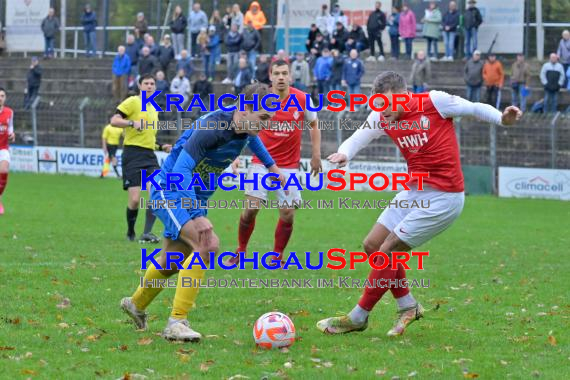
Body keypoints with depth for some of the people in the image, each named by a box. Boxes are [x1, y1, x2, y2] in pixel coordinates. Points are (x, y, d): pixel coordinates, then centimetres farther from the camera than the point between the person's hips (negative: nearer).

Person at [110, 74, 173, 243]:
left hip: (149, 155, 6)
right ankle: (130, 233, 13)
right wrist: (133, 123, -26)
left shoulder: (154, 109, 21)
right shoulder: (132, 102, -2)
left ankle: (147, 233, -10)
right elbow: (114, 120, -13)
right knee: (134, 199, -8)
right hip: (133, 154, -6)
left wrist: (161, 146, 17)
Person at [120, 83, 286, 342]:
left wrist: (271, 166, 38)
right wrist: (197, 217, -43)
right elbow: (181, 170, -36)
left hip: (195, 197, 9)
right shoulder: (211, 127, -30)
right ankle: (177, 322, -25)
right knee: (208, 245, -28)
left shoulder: (245, 127, -3)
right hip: (169, 188, -9)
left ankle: (136, 304, 44)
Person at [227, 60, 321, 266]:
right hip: (261, 163, -1)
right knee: (251, 208, -9)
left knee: (287, 214, -5)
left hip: (289, 166, 1)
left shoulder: (302, 99, -5)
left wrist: (316, 155, 5)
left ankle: (277, 256, 15)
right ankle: (241, 251, 12)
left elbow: (314, 125, 10)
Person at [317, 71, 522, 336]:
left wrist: (502, 119, -20)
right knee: (372, 245, 8)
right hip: (413, 191, 8)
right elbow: (358, 138, -6)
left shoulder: (434, 102, -14)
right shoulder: (383, 117, 1)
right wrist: (344, 153, -28)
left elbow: (475, 109, -4)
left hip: (443, 197, -8)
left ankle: (358, 318, 5)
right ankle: (408, 306, 23)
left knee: (386, 252, -8)